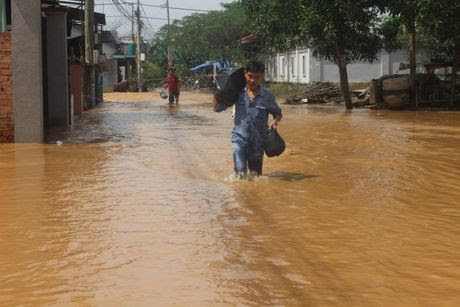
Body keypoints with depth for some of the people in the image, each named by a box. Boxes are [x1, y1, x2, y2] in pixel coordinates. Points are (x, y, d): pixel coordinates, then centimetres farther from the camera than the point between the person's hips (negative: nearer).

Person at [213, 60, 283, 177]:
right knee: (240, 171, -20)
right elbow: (217, 107, 3)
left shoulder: (267, 96, -4)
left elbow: (278, 113, 10)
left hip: (258, 140, 1)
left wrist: (275, 121, -12)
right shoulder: (238, 93, -2)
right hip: (240, 137, -1)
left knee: (255, 174, 15)